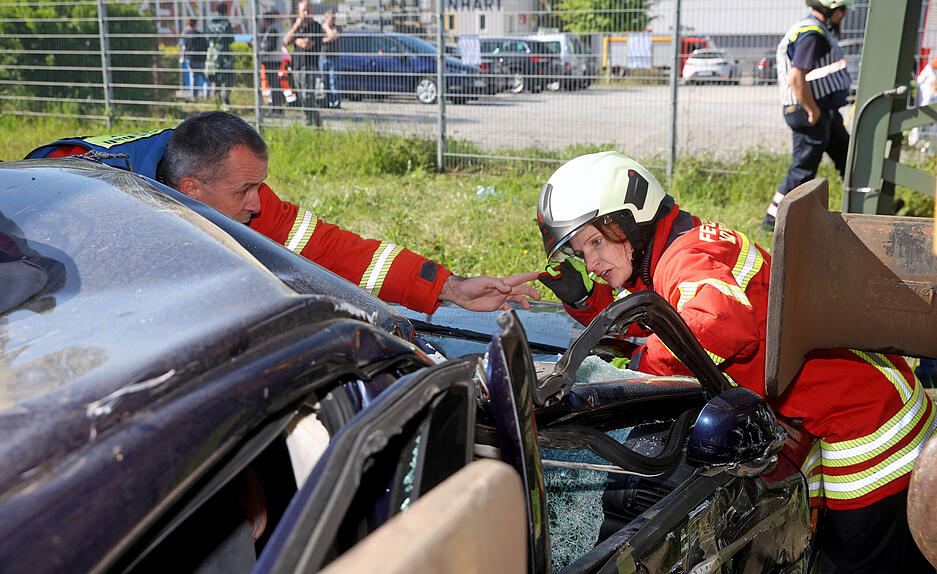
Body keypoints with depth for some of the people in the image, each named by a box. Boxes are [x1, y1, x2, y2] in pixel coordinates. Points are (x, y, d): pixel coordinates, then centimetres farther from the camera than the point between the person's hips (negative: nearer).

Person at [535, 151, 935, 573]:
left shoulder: (684, 257, -24)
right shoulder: (658, 261, 6)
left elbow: (724, 323, -45)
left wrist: (641, 366, -32)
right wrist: (581, 296, -2)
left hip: (864, 408, -10)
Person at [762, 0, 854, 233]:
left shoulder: (813, 31, 16)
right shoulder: (812, 35, -19)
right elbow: (796, 79, -29)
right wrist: (813, 112, -21)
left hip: (826, 112, 11)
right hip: (812, 113, -11)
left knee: (847, 159, 16)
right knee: (803, 170, -3)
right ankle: (772, 220, 5)